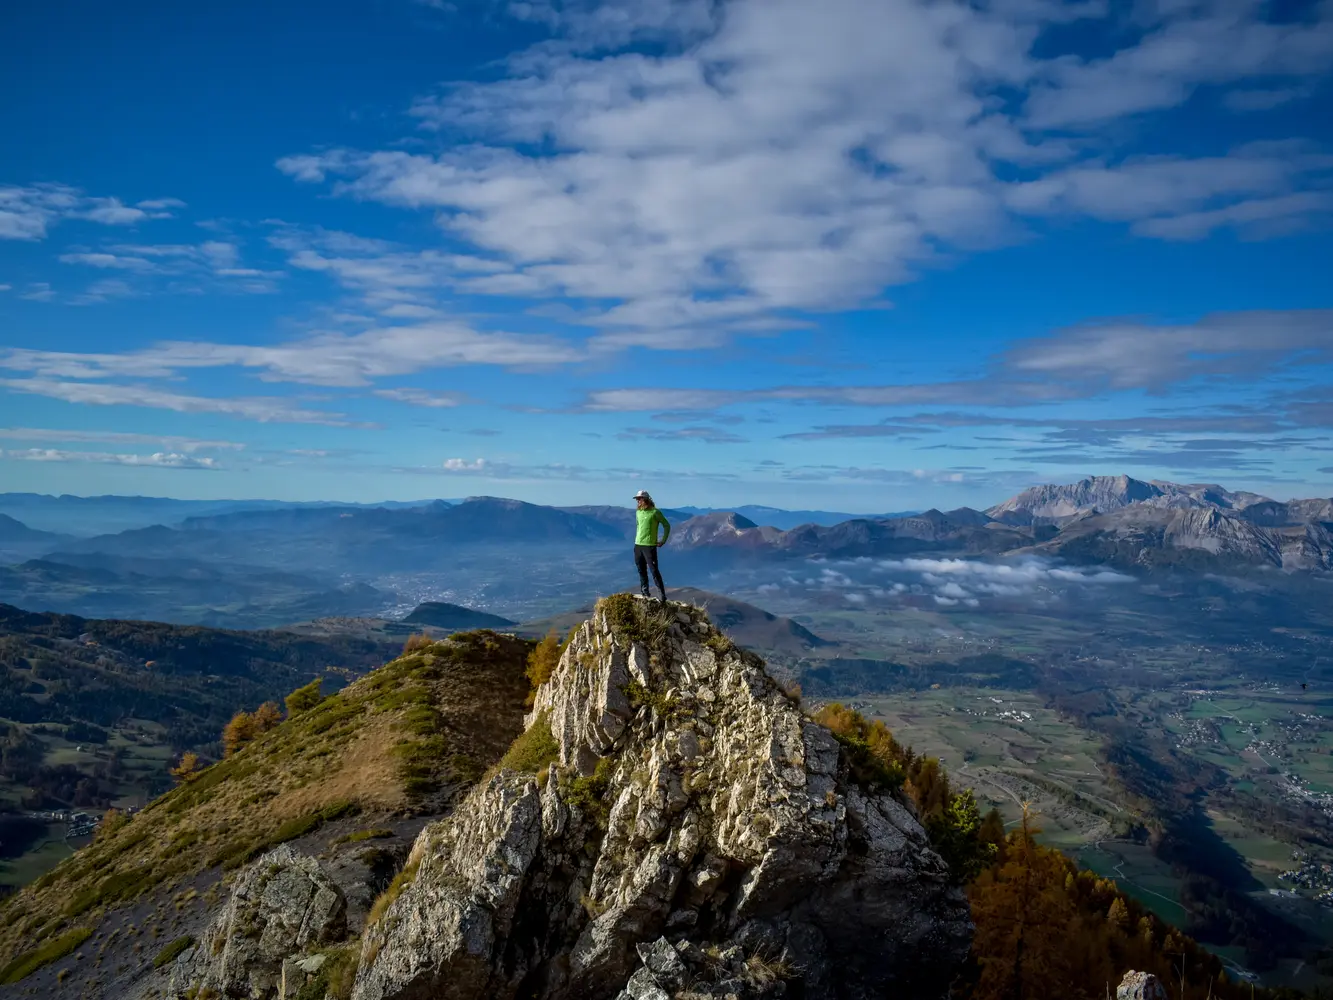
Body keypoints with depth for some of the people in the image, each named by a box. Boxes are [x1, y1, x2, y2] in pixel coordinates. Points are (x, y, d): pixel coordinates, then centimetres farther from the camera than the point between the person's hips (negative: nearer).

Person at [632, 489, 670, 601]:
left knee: (654, 571, -8)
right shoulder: (638, 512, 10)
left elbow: (667, 526, -3)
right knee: (641, 571, 11)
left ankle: (662, 595, -5)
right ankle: (645, 594, 20)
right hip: (638, 545, 7)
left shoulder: (655, 512, -9)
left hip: (649, 546, -7)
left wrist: (663, 540, -6)